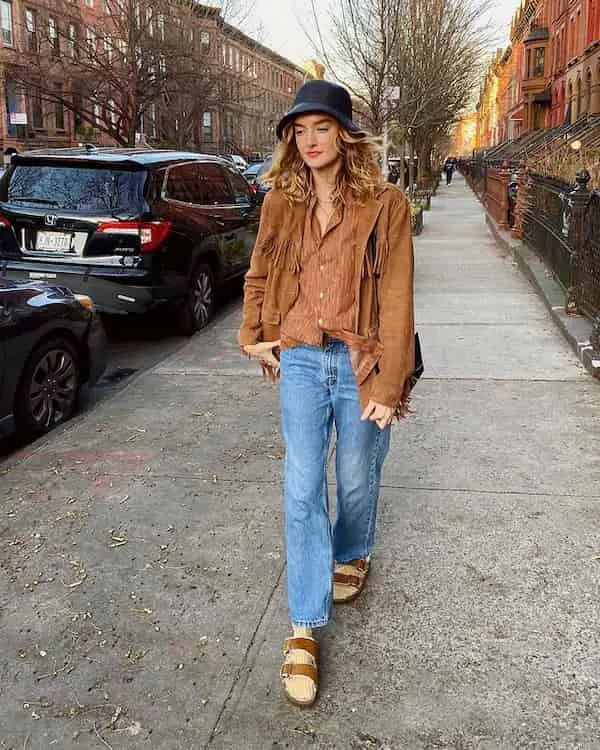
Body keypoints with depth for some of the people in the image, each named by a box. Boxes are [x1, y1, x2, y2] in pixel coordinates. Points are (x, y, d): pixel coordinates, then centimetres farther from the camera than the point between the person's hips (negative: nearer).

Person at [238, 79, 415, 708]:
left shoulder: (385, 204, -8)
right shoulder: (281, 203, 3)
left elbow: (396, 298, -11)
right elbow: (258, 277, 19)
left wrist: (389, 384, -14)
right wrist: (253, 338, 15)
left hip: (360, 362, -2)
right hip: (300, 360, 2)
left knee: (357, 480, 14)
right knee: (302, 490, -1)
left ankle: (351, 556, 48)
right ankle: (305, 630, 7)